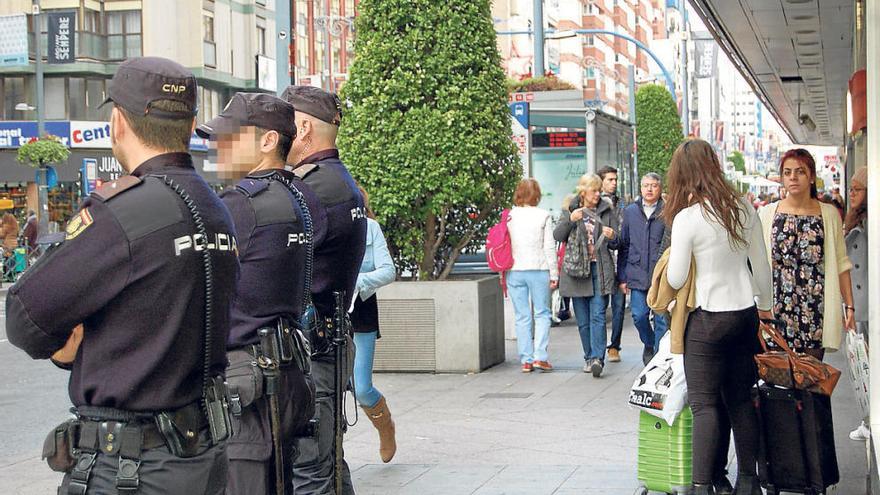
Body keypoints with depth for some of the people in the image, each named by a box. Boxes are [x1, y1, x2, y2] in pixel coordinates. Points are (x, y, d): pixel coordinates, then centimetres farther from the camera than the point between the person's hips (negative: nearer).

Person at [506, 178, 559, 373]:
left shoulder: (508, 216, 2)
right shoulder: (543, 215, -4)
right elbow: (549, 247, -4)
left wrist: (504, 274, 11)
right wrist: (554, 274, 3)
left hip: (514, 271, 2)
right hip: (538, 270, -2)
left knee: (522, 317, 7)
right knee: (542, 314, 7)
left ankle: (526, 360, 7)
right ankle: (540, 356, -3)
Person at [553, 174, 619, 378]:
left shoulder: (607, 211, 8)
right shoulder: (572, 210, 9)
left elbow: (616, 243, 10)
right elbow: (557, 235, 0)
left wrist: (612, 237, -14)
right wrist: (570, 220, -16)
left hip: (600, 269, -1)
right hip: (577, 269, 1)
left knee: (598, 316, -12)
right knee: (583, 320, 6)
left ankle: (597, 358, -18)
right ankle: (589, 357, 17)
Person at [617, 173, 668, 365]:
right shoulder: (630, 211, 10)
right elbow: (623, 245, 12)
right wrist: (622, 277, 8)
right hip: (637, 275, 3)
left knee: (661, 318, 0)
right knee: (639, 315, 0)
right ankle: (649, 344, 27)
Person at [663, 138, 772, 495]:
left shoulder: (687, 218, -14)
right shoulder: (743, 208, 2)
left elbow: (676, 280, -10)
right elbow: (761, 265, 10)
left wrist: (673, 260, 12)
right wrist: (765, 305, 24)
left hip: (708, 320, -6)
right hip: (745, 315, 6)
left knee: (704, 404, -2)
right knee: (741, 400, 15)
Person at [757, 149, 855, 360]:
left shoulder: (829, 214, 5)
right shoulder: (767, 213, 5)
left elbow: (841, 264, 7)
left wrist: (849, 306, 4)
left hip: (815, 312, 0)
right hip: (776, 310, 0)